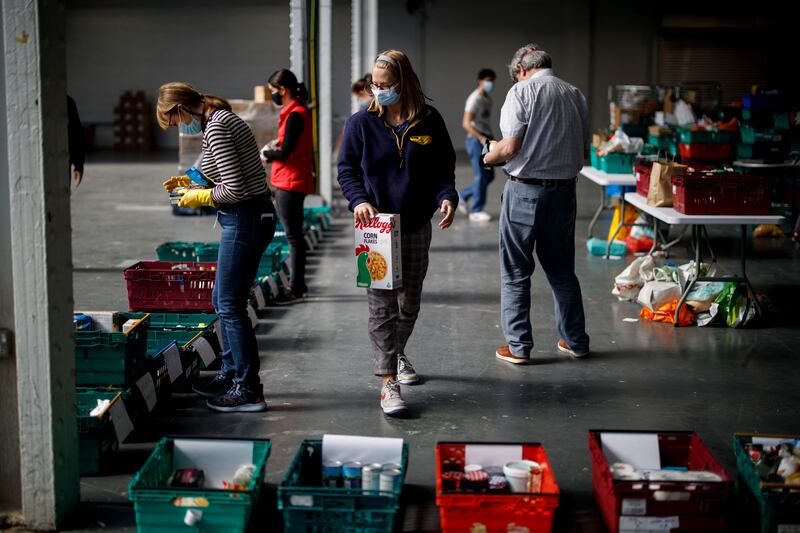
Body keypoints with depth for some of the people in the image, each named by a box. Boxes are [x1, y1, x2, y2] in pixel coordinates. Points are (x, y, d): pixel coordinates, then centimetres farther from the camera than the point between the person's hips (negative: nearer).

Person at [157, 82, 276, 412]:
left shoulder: (215, 128, -16)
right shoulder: (221, 120, 14)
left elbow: (235, 188, -21)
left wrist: (201, 197, -6)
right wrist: (192, 182, 18)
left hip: (245, 220, -10)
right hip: (253, 216, 10)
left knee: (230, 305, -3)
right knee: (222, 299, 19)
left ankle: (249, 391, 2)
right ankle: (231, 373, 31)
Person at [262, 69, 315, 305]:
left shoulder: (295, 115, -18)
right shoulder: (296, 112, 13)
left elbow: (284, 153, -19)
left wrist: (265, 154, -2)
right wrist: (273, 150, 4)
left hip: (291, 183, -10)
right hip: (290, 182, 10)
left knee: (293, 236, -6)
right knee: (295, 235, 15)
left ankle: (295, 290, -1)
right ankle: (298, 285, 24)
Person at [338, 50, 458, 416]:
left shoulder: (429, 121, 1)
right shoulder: (362, 123, -2)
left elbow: (444, 167, 7)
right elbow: (347, 169, 2)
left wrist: (446, 197, -12)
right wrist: (359, 200, -17)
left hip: (417, 228, 3)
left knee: (410, 303, 16)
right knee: (382, 306, -8)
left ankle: (396, 354, 41)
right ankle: (389, 381, -7)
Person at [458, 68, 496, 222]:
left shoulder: (488, 100, 16)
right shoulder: (475, 99, -12)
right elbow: (466, 123, -20)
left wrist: (491, 140, 18)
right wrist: (482, 138, -28)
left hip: (485, 140, 9)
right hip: (476, 140, -9)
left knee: (489, 176, 8)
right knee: (482, 176, -8)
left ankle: (463, 195, 23)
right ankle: (476, 211, 0)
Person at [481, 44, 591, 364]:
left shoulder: (522, 91, -8)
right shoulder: (575, 95, 8)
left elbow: (510, 147, -15)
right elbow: (583, 151, 11)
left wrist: (488, 158, 4)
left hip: (525, 190, -5)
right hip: (564, 190, 5)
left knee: (515, 272, 6)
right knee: (562, 270, 17)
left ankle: (518, 346, 8)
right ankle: (576, 340, 24)